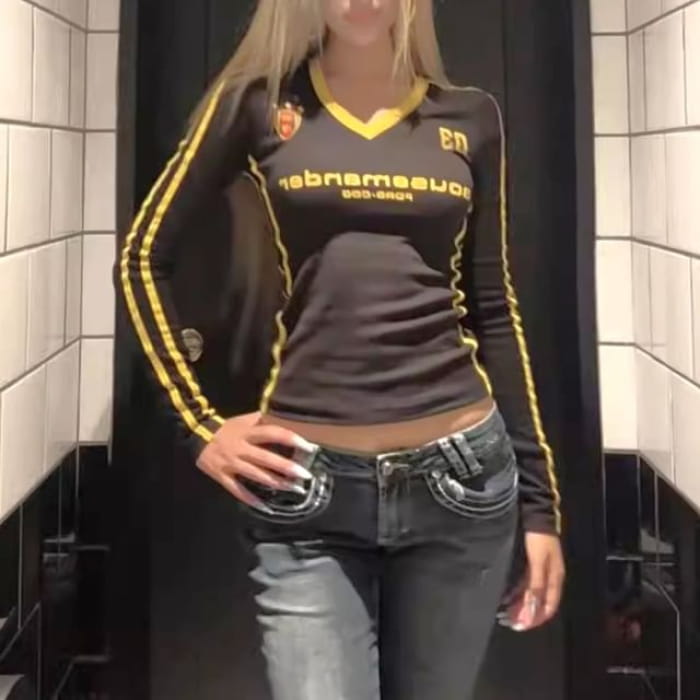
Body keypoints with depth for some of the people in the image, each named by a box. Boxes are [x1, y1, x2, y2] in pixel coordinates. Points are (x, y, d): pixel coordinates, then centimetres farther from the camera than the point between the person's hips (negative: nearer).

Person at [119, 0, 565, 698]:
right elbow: (146, 256, 9)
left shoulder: (470, 118, 9)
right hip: (307, 486, -1)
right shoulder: (258, 101, 4)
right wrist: (199, 424, 1)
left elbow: (494, 312, 9)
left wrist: (538, 499, 7)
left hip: (461, 477, 2)